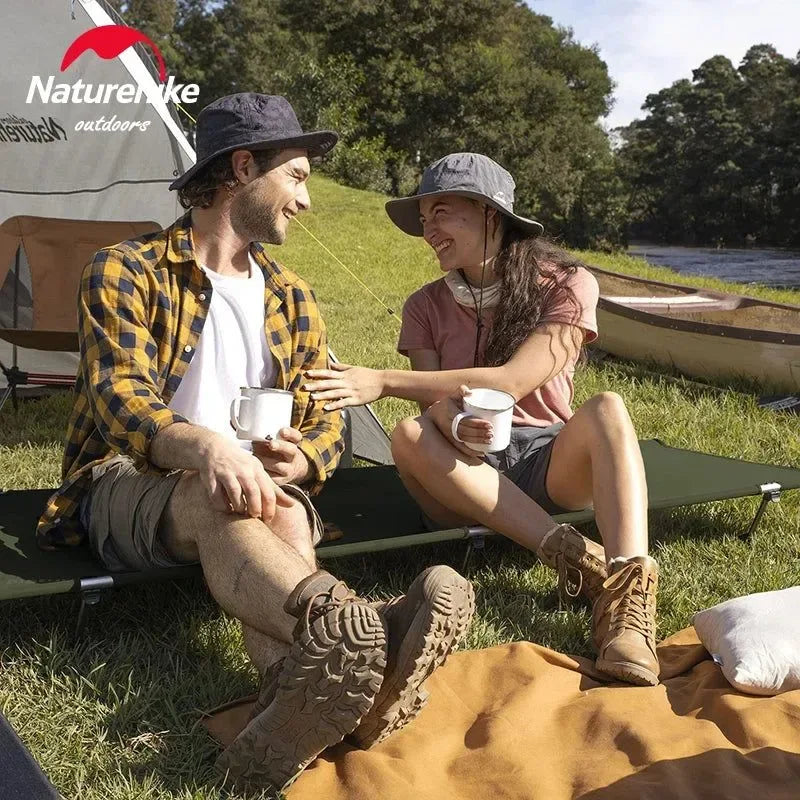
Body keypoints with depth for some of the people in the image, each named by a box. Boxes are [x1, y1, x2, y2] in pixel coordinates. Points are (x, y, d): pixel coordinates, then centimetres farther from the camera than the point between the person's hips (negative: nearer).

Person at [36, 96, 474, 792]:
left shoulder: (291, 299, 16)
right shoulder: (125, 272, -1)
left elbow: (329, 421, 12)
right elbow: (121, 401, -17)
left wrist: (298, 462, -14)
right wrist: (206, 448, -40)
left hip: (259, 490, 4)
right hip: (128, 484, -4)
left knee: (288, 517, -33)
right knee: (214, 498, -38)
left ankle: (310, 688, -61)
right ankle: (365, 635, -64)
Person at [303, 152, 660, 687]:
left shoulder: (566, 285, -4)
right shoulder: (427, 307, 7)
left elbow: (510, 382, -18)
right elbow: (436, 405, -7)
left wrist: (383, 382, -24)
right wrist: (456, 426, -34)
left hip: (553, 464, -2)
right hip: (465, 475, 2)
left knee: (607, 409, -31)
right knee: (410, 437, -30)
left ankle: (627, 597, -49)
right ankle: (576, 556, -37)